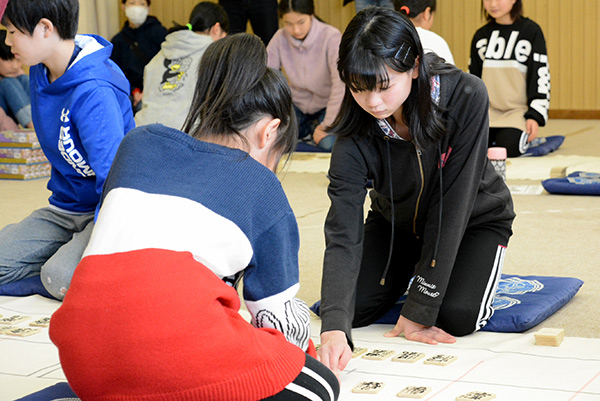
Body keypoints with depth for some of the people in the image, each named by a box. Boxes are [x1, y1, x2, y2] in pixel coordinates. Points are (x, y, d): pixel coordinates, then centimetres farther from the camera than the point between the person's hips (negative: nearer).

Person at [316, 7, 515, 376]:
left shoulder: (466, 97, -34)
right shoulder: (355, 134, -29)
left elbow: (452, 206, -32)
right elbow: (343, 234, -33)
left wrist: (419, 310, -30)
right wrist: (334, 327, -49)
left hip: (474, 218, -2)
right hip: (397, 220, 3)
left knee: (456, 317, -24)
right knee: (354, 307, -14)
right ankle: (410, 273, 18)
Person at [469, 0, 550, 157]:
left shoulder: (531, 31, -2)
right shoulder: (481, 35, 13)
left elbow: (540, 76, -4)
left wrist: (535, 115, -11)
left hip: (519, 110, -4)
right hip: (487, 109, 4)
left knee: (507, 148, -28)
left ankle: (525, 138, 5)